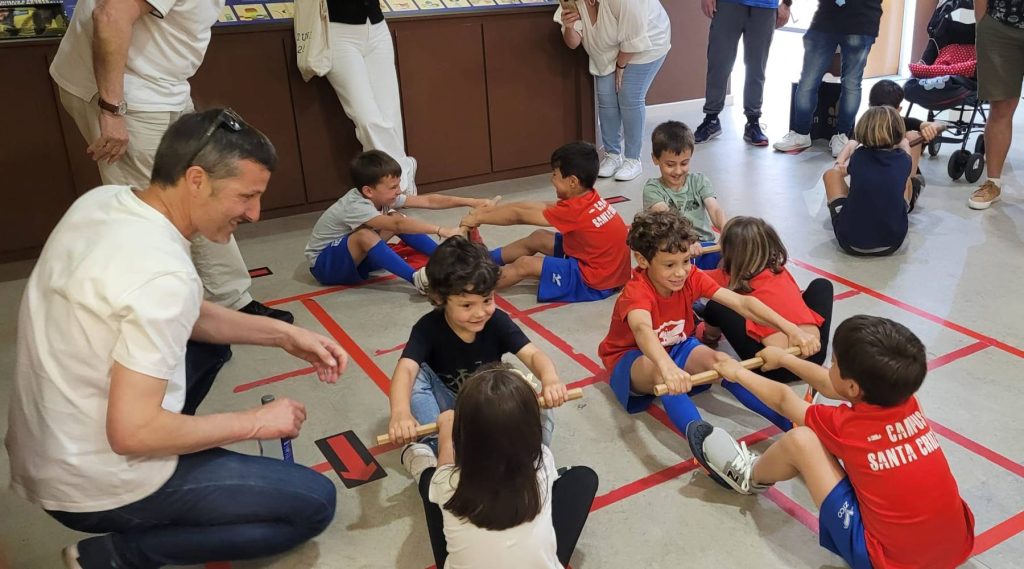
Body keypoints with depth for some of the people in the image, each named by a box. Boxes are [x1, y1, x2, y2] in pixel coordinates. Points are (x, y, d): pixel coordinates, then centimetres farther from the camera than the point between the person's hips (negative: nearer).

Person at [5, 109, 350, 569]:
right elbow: (133, 432, -28)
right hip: (96, 486, -8)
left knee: (208, 342, 25)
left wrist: (285, 335, 3)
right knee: (314, 502, -2)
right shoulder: (162, 273, -29)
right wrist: (255, 422, -15)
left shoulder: (101, 202, -2)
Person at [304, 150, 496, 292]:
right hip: (324, 263, -7)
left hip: (354, 257, 7)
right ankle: (417, 279, -39)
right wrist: (442, 231, -52)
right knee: (364, 235, -37)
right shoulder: (355, 207, -33)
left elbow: (429, 201, -14)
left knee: (396, 217, -11)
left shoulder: (382, 196, -11)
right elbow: (398, 226, -46)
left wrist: (471, 202, -21)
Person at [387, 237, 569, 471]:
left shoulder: (497, 321, -18)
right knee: (418, 374, -31)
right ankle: (427, 444, -27)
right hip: (446, 405, -1)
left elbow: (533, 354, -29)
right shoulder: (428, 328, -24)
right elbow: (406, 369, -40)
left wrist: (550, 378, -55)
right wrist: (400, 412, -63)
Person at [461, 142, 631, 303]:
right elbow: (538, 206, 4)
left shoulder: (575, 210, -24)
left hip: (596, 282, -9)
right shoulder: (587, 197, 0)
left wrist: (478, 219, -2)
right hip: (608, 271, 9)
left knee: (524, 265, -6)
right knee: (538, 238, 13)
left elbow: (519, 216, -15)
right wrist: (487, 210, 4)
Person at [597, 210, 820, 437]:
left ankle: (788, 420, -26)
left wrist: (790, 329, -36)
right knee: (662, 375, -39)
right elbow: (642, 330, -54)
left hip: (676, 347, 5)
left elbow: (741, 302, -23)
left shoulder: (692, 277, -15)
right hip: (632, 357, -4)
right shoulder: (636, 291, -31)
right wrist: (668, 367, -75)